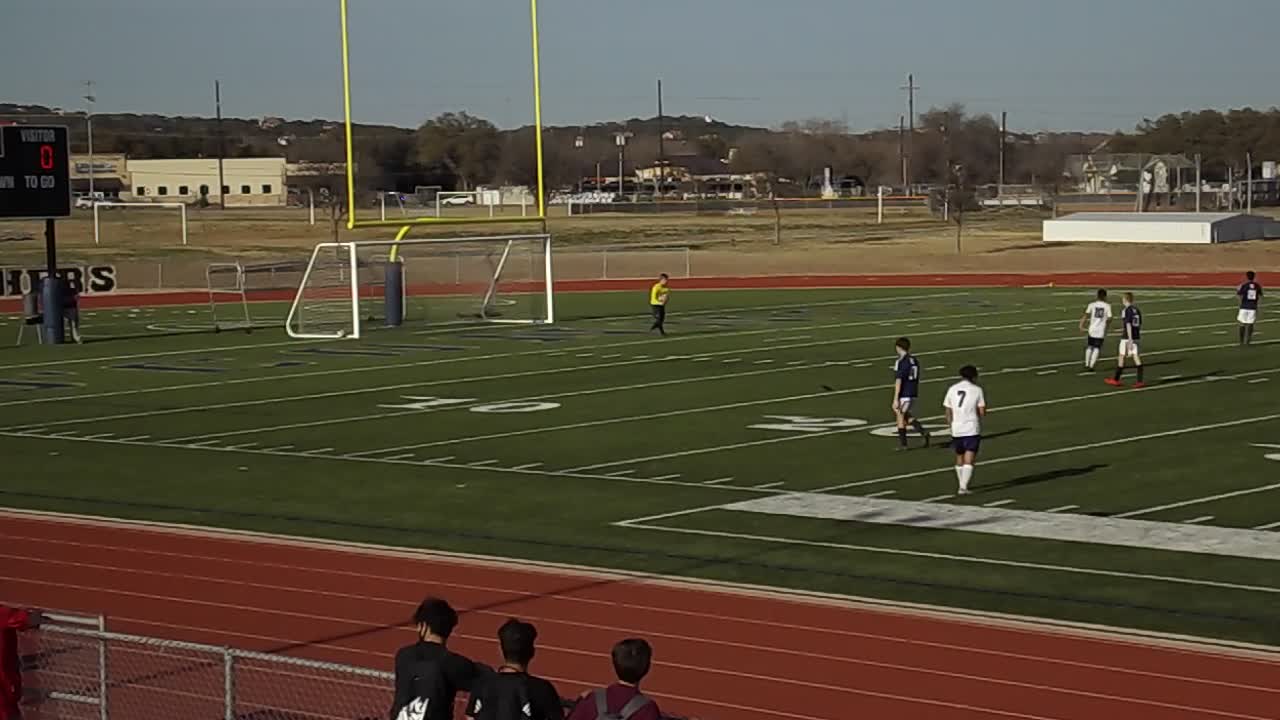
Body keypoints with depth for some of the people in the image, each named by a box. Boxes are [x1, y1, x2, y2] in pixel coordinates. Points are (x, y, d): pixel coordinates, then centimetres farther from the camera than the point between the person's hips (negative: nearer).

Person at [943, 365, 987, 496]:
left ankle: (963, 484, 30)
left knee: (959, 459, 19)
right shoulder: (977, 390, -4)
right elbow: (982, 412, -5)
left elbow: (948, 413, 9)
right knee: (969, 461, -5)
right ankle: (963, 487, -15)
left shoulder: (952, 389, 7)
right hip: (972, 430, -4)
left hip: (956, 430, 4)